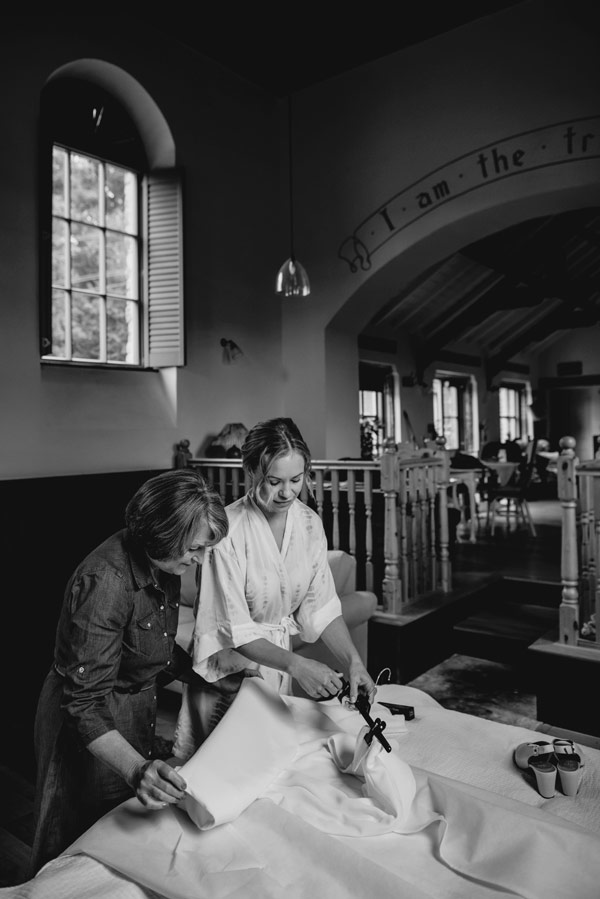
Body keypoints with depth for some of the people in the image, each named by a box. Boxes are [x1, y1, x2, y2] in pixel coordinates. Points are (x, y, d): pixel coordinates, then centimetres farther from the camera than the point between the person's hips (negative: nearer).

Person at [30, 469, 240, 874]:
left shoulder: (163, 565, -8)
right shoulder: (104, 582, -33)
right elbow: (85, 705, -32)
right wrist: (136, 768, -45)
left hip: (138, 707, 8)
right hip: (92, 729, -7)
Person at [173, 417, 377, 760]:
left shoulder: (309, 522, -9)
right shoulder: (228, 529, -26)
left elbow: (322, 606, -7)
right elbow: (234, 629, -24)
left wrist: (353, 660, -19)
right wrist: (296, 664, -33)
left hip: (277, 655, 5)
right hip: (231, 660, -5)